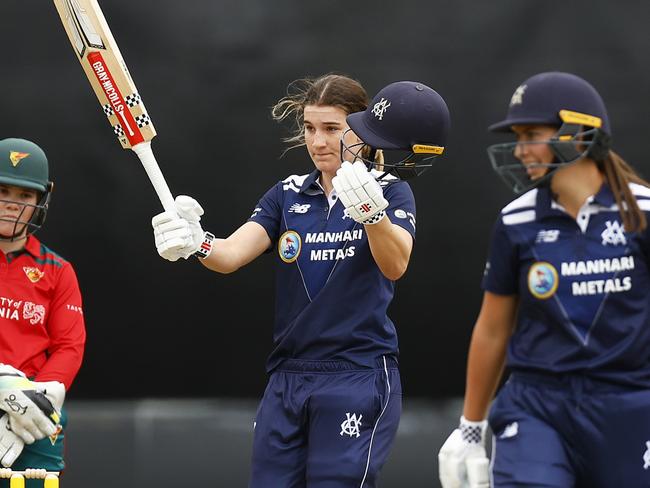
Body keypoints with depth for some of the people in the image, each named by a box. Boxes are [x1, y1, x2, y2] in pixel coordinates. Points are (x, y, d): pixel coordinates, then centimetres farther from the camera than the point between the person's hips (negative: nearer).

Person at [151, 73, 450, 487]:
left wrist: (372, 213, -41)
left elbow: (395, 265, -21)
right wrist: (197, 243, -27)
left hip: (358, 379, -5)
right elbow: (232, 254, -4)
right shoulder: (288, 195, 12)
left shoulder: (389, 190, -1)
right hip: (288, 380, 5)